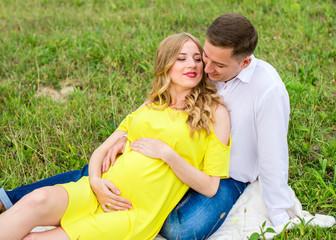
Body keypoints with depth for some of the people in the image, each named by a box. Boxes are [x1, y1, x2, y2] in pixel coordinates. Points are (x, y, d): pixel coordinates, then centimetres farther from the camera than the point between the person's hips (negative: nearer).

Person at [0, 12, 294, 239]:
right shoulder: (201, 68, -9)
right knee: (103, 168, -8)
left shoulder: (269, 89, -24)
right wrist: (125, 136, -15)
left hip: (228, 178, -5)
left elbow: (273, 160, -18)